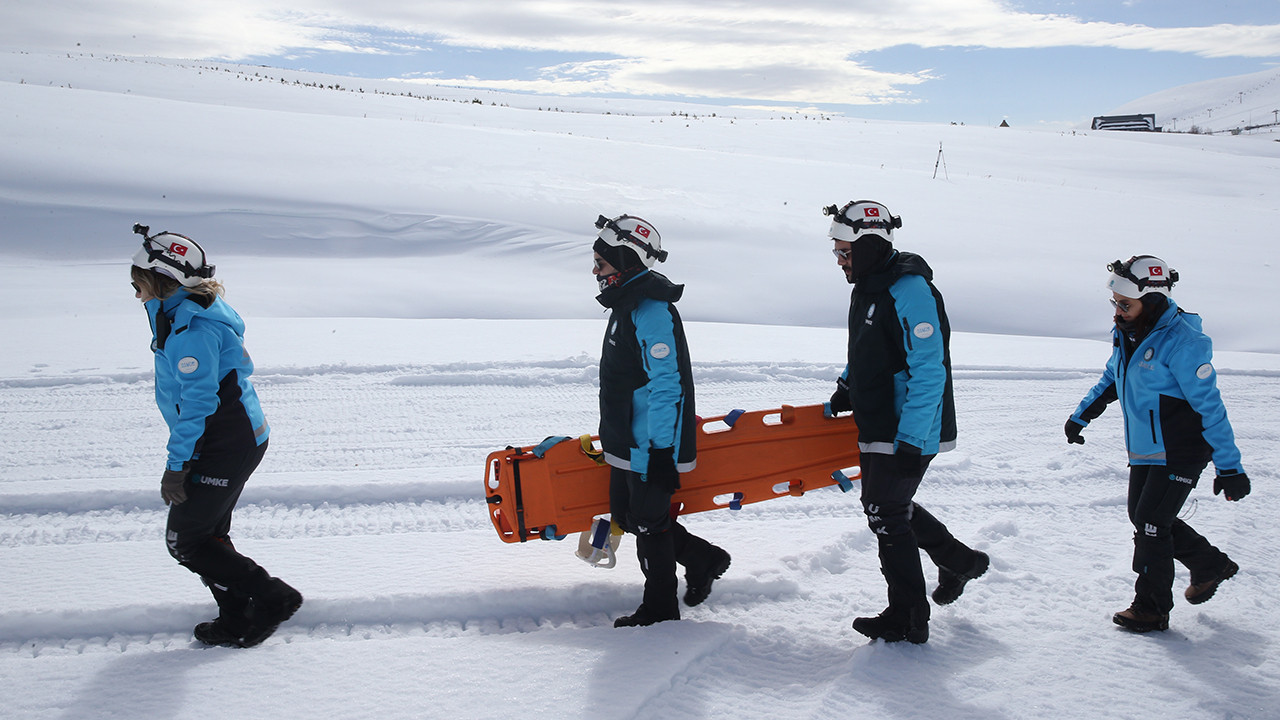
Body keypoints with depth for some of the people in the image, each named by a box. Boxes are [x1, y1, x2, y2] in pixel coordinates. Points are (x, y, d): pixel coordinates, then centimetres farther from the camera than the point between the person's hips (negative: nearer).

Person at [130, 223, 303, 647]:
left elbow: (197, 401, -24)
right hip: (241, 439, 10)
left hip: (223, 449, -10)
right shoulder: (176, 312, 11)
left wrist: (176, 466, -21)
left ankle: (273, 598, 5)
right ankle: (237, 622, 26)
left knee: (185, 542, -1)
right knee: (209, 534, 18)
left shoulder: (190, 328, -22)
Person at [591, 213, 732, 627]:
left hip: (653, 446, -10)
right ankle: (703, 559, 28)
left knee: (648, 521, 2)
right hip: (628, 442, 10)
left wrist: (662, 450, -24)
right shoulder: (628, 305, 12)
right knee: (626, 515, 16)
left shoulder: (652, 312, -20)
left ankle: (659, 608, 18)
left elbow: (666, 385, -24)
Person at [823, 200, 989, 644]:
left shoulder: (909, 291, -21)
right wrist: (848, 387, 14)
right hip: (878, 426, 10)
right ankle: (958, 561, 37)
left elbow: (928, 372, -25)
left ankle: (907, 621, 11)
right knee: (887, 505, 19)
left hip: (910, 432, -10)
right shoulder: (869, 285, 9)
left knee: (886, 513, -3)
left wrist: (909, 440, -26)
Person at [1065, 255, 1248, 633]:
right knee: (1142, 517, 13)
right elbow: (1112, 379, 22)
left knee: (1151, 522, -6)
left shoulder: (1181, 341, -23)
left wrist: (1229, 466, -21)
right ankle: (1211, 565, 34)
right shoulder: (1126, 333, 2)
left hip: (1180, 453, -8)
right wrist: (1080, 416, 22)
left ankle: (1152, 609, 9)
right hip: (1144, 451, 8)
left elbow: (1209, 406, -22)